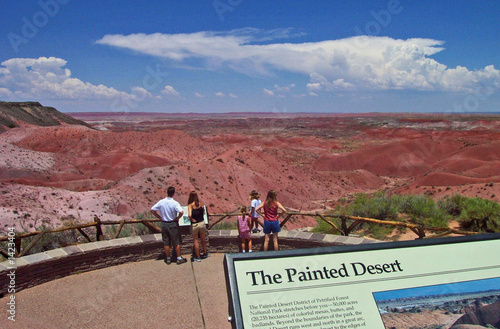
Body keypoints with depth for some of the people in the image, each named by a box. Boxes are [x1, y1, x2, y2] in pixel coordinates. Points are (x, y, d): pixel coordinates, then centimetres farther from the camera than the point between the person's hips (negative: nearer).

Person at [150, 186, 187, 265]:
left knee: (166, 242, 13)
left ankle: (168, 259, 22)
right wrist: (177, 218, -10)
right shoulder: (175, 203, -16)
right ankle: (179, 258, 16)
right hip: (173, 224, -3)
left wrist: (159, 217, 5)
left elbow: (152, 210, -1)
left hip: (164, 224, 3)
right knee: (176, 242, 9)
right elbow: (181, 212, -28)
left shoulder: (161, 202, -5)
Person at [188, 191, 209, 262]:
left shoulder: (190, 205, -13)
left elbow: (189, 215, -23)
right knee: (203, 239, 21)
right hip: (202, 223, 3)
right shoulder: (201, 204, -2)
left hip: (194, 224, -3)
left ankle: (197, 257, 17)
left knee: (195, 241, 10)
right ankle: (205, 253, 38)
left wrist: (191, 219, -6)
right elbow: (203, 213, 4)